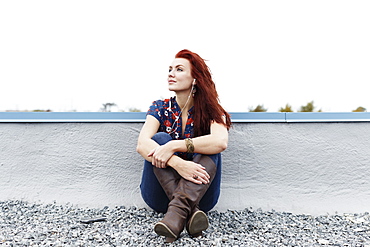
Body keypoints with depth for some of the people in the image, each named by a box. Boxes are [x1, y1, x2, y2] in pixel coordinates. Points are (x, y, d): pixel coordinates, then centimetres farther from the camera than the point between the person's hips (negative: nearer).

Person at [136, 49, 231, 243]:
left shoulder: (210, 111, -3)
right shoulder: (160, 108, -1)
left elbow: (221, 142, -27)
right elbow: (142, 145, -20)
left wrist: (173, 146, -34)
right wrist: (178, 164, -36)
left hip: (199, 191, 0)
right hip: (160, 194, 1)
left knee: (210, 149, -25)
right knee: (160, 138, -22)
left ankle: (177, 211, -38)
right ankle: (190, 211, -32)